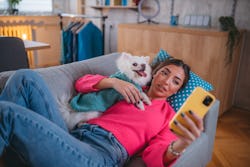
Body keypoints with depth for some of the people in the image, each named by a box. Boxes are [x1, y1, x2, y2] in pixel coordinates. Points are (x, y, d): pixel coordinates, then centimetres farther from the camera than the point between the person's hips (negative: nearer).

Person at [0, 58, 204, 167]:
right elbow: (82, 83, 23)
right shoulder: (131, 89, 26)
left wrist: (178, 147, -22)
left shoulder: (169, 116, 16)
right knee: (27, 78, -13)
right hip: (73, 137, 6)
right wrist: (113, 81, 4)